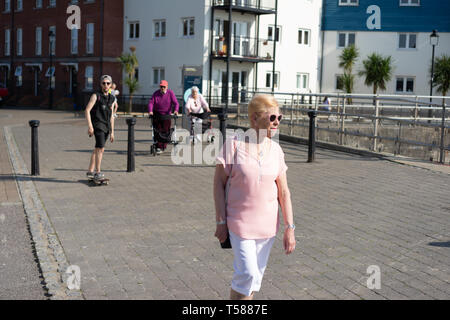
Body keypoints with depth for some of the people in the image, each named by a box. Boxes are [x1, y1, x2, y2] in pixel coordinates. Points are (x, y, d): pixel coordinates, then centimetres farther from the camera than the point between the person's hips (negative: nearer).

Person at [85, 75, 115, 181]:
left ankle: (90, 171, 18)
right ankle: (98, 172, -14)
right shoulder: (96, 96, -4)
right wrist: (90, 126, -19)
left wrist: (112, 132, 15)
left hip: (106, 127, 6)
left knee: (97, 150, 11)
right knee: (101, 148, -17)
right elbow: (87, 110, -10)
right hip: (98, 125, -6)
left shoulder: (112, 98, 13)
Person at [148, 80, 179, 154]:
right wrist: (150, 111, -28)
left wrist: (176, 110, -32)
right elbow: (151, 102, -10)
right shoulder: (156, 93, -2)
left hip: (166, 114, -1)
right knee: (157, 130, -4)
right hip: (156, 114, 1)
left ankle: (163, 147, 10)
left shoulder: (170, 93, -5)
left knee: (165, 130, -3)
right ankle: (158, 147, 0)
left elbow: (176, 103, -12)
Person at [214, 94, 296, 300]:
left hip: (267, 225, 4)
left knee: (256, 276, 13)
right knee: (248, 273, -10)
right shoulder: (234, 144, -12)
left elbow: (283, 191, 4)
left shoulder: (275, 150, 1)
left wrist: (290, 228, 0)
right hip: (240, 223, -4)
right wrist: (221, 222, -9)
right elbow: (219, 183, -8)